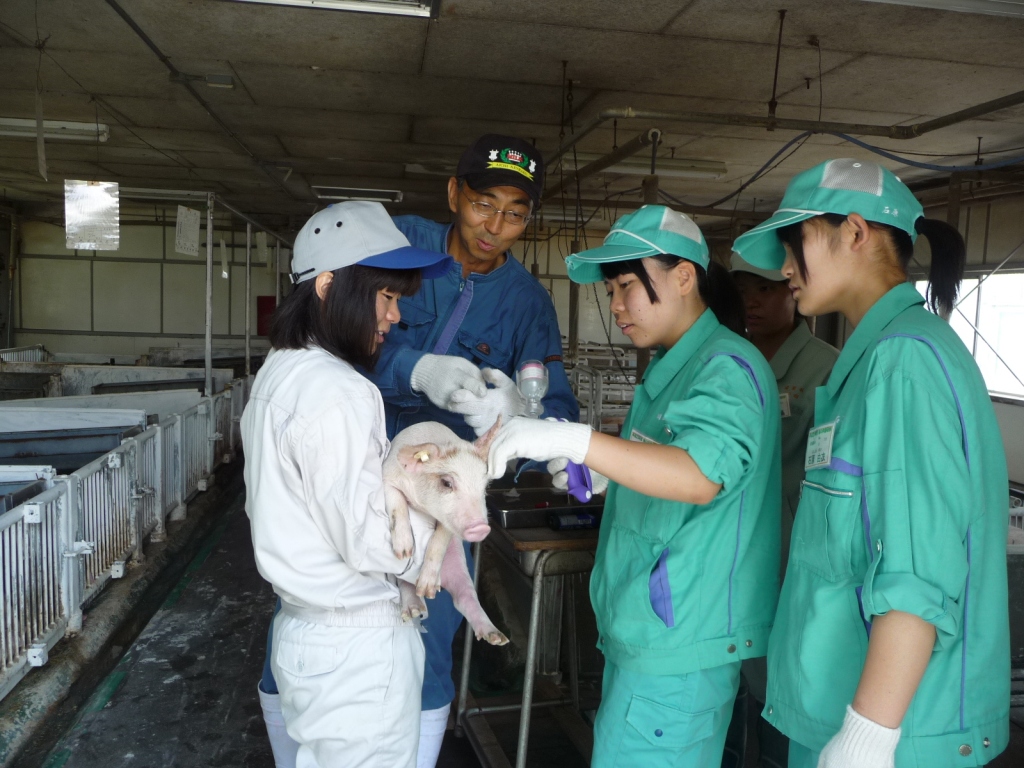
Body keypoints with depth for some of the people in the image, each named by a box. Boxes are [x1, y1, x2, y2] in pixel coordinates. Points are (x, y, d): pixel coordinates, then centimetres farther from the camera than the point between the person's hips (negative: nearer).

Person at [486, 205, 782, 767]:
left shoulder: (728, 365, -15)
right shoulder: (671, 369, 16)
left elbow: (701, 476, -30)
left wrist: (572, 440, -36)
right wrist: (601, 478, 10)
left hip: (680, 640, -9)